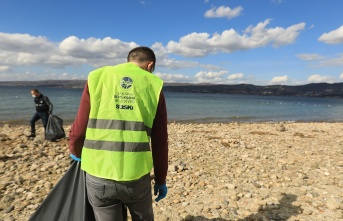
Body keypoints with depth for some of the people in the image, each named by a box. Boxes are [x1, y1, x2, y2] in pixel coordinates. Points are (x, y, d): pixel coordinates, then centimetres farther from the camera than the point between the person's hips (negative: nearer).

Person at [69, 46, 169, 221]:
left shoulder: (97, 77, 2)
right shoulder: (153, 85, 1)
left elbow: (79, 127, 1)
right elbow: (160, 141, 0)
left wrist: (75, 152, 23)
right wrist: (160, 180, 12)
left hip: (99, 175, 1)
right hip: (137, 175, 0)